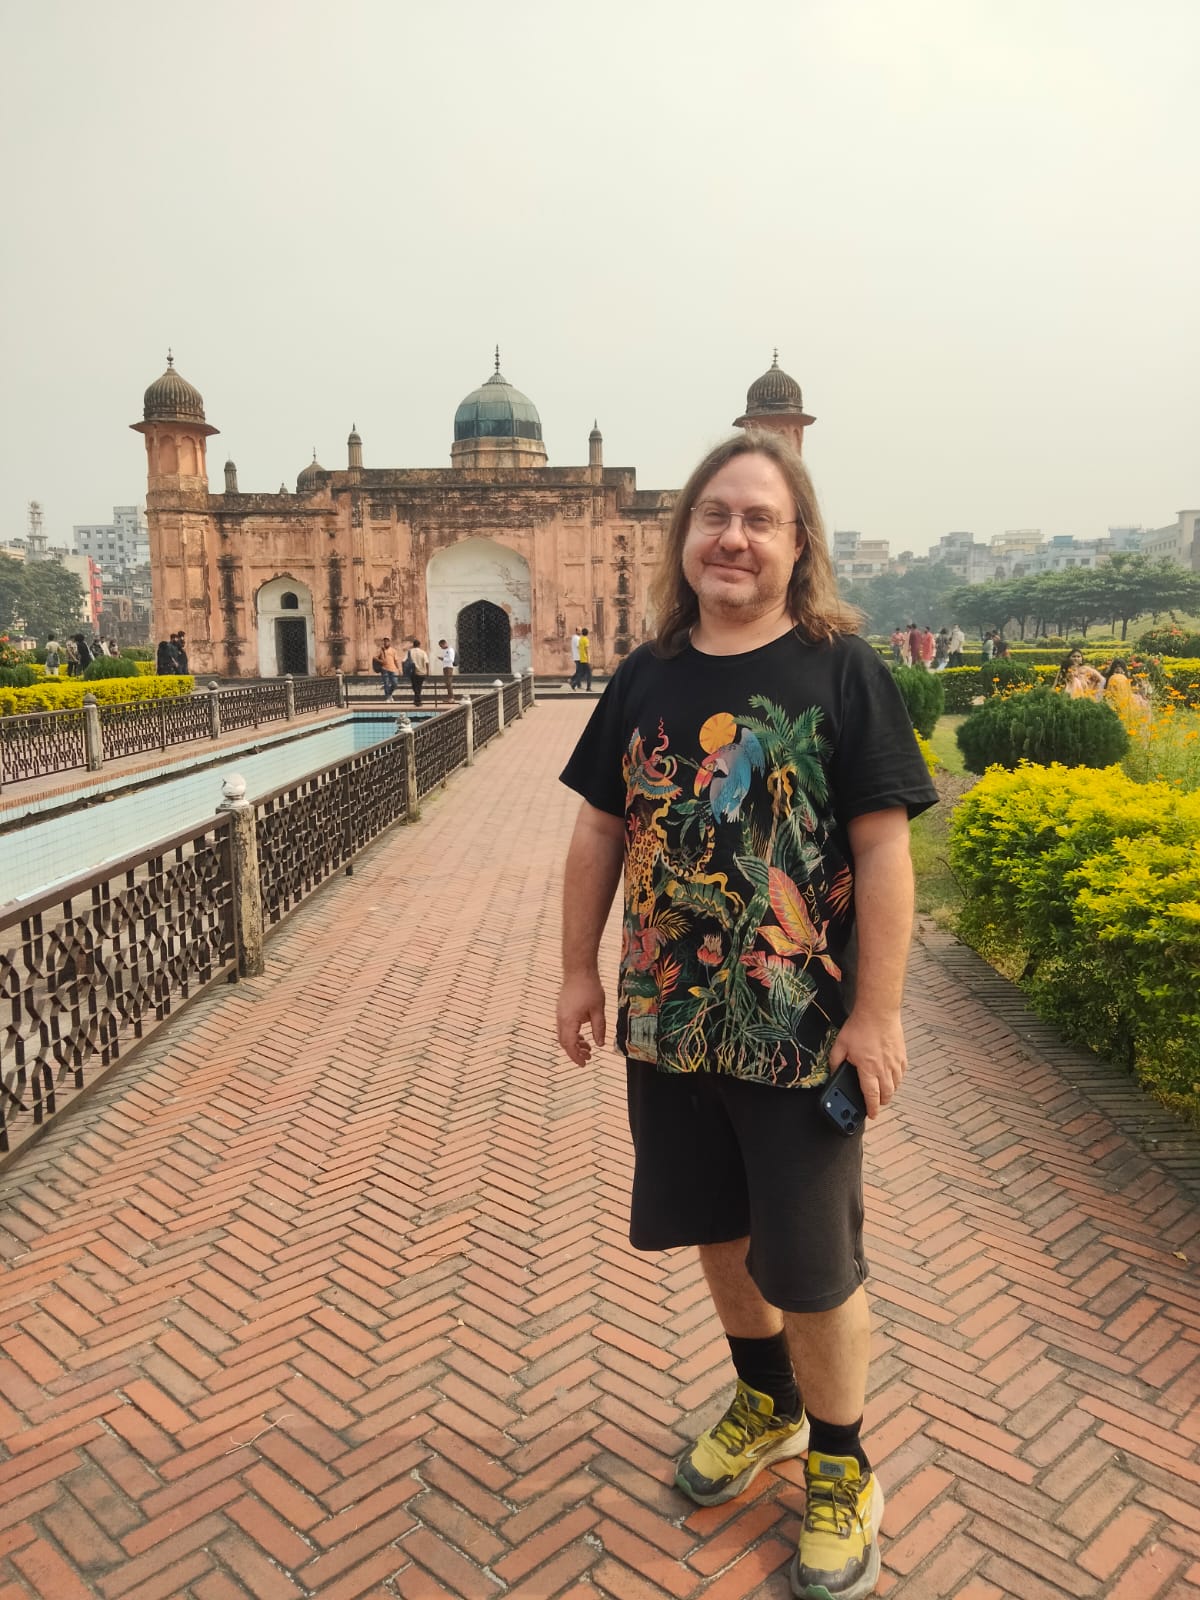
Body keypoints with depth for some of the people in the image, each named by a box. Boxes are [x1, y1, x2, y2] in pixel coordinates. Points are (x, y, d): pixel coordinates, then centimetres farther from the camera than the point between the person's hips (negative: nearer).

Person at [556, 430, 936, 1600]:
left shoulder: (840, 670, -10)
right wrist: (579, 969, 6)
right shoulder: (644, 678, 2)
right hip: (668, 1017, 5)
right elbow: (599, 833, 7)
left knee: (810, 1262, 9)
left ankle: (839, 1469, 36)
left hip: (798, 1030, -4)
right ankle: (764, 1403, 48)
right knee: (717, 1228, 21)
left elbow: (883, 848, -11)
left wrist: (877, 1011, -12)